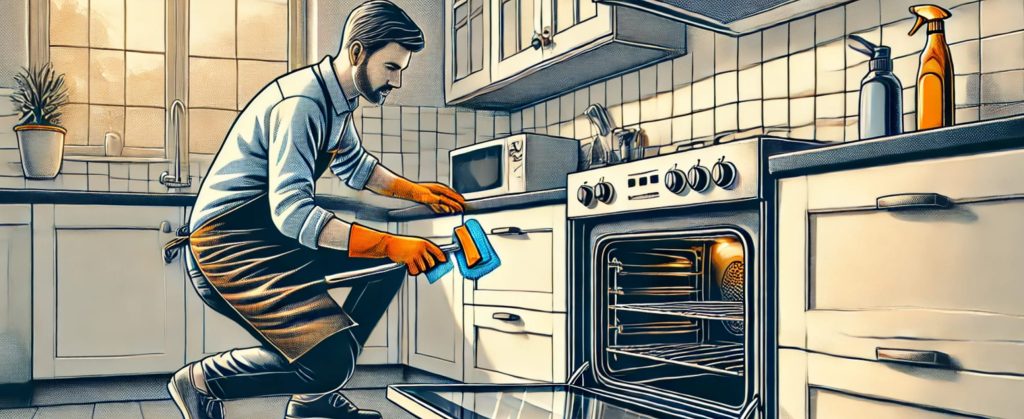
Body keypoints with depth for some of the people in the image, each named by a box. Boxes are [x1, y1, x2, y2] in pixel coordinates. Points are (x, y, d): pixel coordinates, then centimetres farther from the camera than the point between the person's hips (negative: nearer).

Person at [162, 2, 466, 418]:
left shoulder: (337, 101, 8)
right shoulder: (302, 102, -22)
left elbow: (355, 166, 27)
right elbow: (291, 212, -30)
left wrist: (416, 190, 13)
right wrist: (390, 244, -34)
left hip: (272, 234, 10)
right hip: (226, 242, -10)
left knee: (390, 262, 7)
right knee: (330, 361, -25)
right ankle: (202, 381, -1)